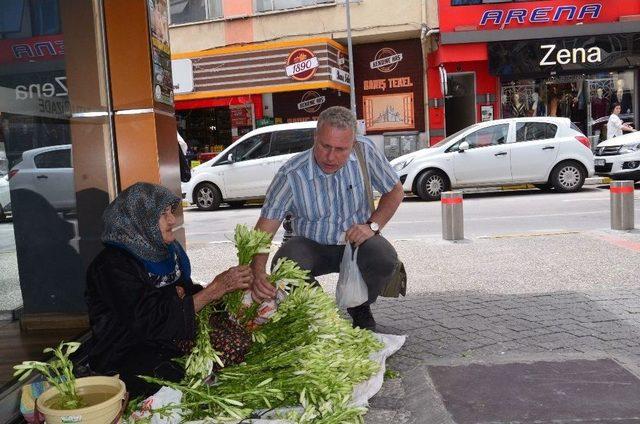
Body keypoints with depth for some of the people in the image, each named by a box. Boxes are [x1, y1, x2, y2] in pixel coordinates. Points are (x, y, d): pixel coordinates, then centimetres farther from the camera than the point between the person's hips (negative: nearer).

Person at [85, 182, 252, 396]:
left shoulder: (168, 249, 6)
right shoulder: (113, 265, -18)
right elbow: (153, 322, -25)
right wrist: (214, 289, -25)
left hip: (170, 345, 7)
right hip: (125, 360, -7)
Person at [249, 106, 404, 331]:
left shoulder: (365, 152, -16)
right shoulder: (291, 175, -23)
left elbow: (395, 191, 0)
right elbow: (263, 231, -24)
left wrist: (372, 225, -16)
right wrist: (257, 272, -42)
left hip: (355, 240, 2)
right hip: (311, 245, -1)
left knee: (384, 259, -30)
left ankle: (360, 307, 5)